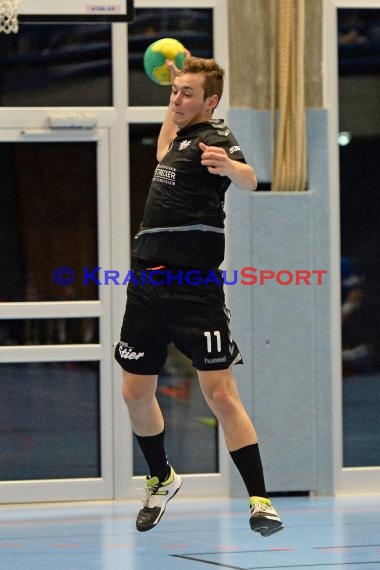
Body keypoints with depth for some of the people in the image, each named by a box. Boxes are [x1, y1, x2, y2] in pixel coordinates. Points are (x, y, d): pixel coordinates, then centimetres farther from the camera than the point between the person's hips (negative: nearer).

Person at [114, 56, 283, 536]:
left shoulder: (213, 138, -8)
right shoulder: (183, 136, 16)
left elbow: (249, 180, -31)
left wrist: (230, 166, -53)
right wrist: (173, 107, 37)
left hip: (195, 290, -8)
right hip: (147, 285, 8)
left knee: (220, 393, -13)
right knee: (136, 392, 11)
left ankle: (259, 501, -10)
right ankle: (161, 480, 33)